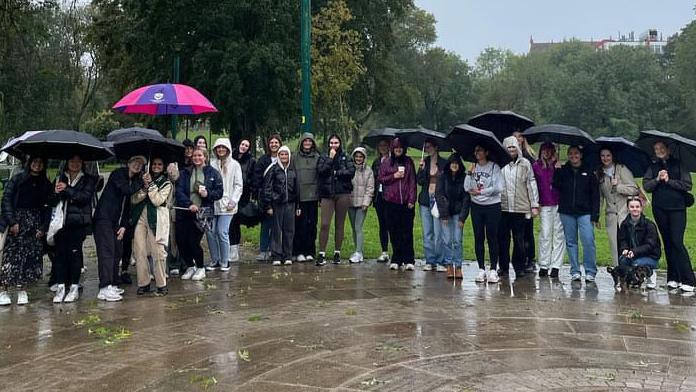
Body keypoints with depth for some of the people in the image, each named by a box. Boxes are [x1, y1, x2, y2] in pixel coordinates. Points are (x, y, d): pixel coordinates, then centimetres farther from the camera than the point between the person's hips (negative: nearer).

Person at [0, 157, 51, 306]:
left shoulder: (46, 184, 10)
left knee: (31, 257, -2)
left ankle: (22, 290, 7)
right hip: (17, 222, -2)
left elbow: (48, 208, 7)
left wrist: (43, 227, -3)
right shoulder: (17, 179, 3)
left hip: (35, 224, 2)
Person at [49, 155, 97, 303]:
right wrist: (56, 193, -10)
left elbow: (86, 197, -8)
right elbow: (51, 202, 12)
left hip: (79, 221, -3)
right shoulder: (60, 179, 18)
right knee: (60, 251, -6)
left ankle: (74, 287, -2)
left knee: (74, 251, -9)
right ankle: (60, 287, -2)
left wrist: (67, 189, -18)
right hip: (61, 221, 3)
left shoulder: (88, 179, 9)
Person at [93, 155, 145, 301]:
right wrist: (141, 182, -11)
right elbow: (127, 190, -22)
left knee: (117, 251, 7)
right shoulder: (118, 174, -4)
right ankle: (104, 289, -18)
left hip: (115, 221, 8)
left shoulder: (134, 181, 16)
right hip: (104, 217, -8)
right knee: (107, 251, -14)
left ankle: (111, 285, 16)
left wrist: (123, 225, 5)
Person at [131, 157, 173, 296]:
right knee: (139, 252, -1)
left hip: (157, 220, -4)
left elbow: (158, 201, -8)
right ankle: (143, 284, 8)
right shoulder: (144, 179, 18)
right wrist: (145, 187, -7)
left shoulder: (167, 183, 6)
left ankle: (161, 285, 1)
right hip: (140, 218, 4)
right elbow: (133, 200, 7)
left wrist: (151, 184, -7)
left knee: (158, 253, -7)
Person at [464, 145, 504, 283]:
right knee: (478, 238, 5)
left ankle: (493, 270, 6)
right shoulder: (473, 168, 9)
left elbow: (498, 188, -13)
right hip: (476, 206, 4)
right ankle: (481, 269, 13)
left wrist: (480, 191, -10)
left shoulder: (494, 167, -4)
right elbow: (467, 188, 0)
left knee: (492, 238, -1)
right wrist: (470, 173, -10)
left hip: (492, 206, -4)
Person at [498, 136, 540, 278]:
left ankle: (519, 268, 13)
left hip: (520, 208, 0)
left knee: (519, 239, 3)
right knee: (502, 239, 5)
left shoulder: (525, 163, 7)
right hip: (502, 207, 0)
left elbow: (531, 184, 8)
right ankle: (504, 267, 16)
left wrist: (534, 205, 4)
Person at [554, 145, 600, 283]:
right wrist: (557, 171, -8)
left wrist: (595, 214, -3)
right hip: (566, 212, 2)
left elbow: (595, 194, 3)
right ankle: (575, 272, 11)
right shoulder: (562, 170, 10)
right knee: (570, 242, 5)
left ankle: (590, 272, -3)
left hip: (584, 212, -2)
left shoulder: (588, 172, 6)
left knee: (588, 241, -11)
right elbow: (556, 186, 1)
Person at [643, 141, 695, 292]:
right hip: (660, 209, 4)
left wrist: (669, 180, -11)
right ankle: (673, 278, 14)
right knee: (668, 243, 8)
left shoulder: (679, 165, 3)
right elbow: (646, 186, 3)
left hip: (677, 208, -3)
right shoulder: (653, 167, 12)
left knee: (677, 242, -11)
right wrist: (657, 179, -12)